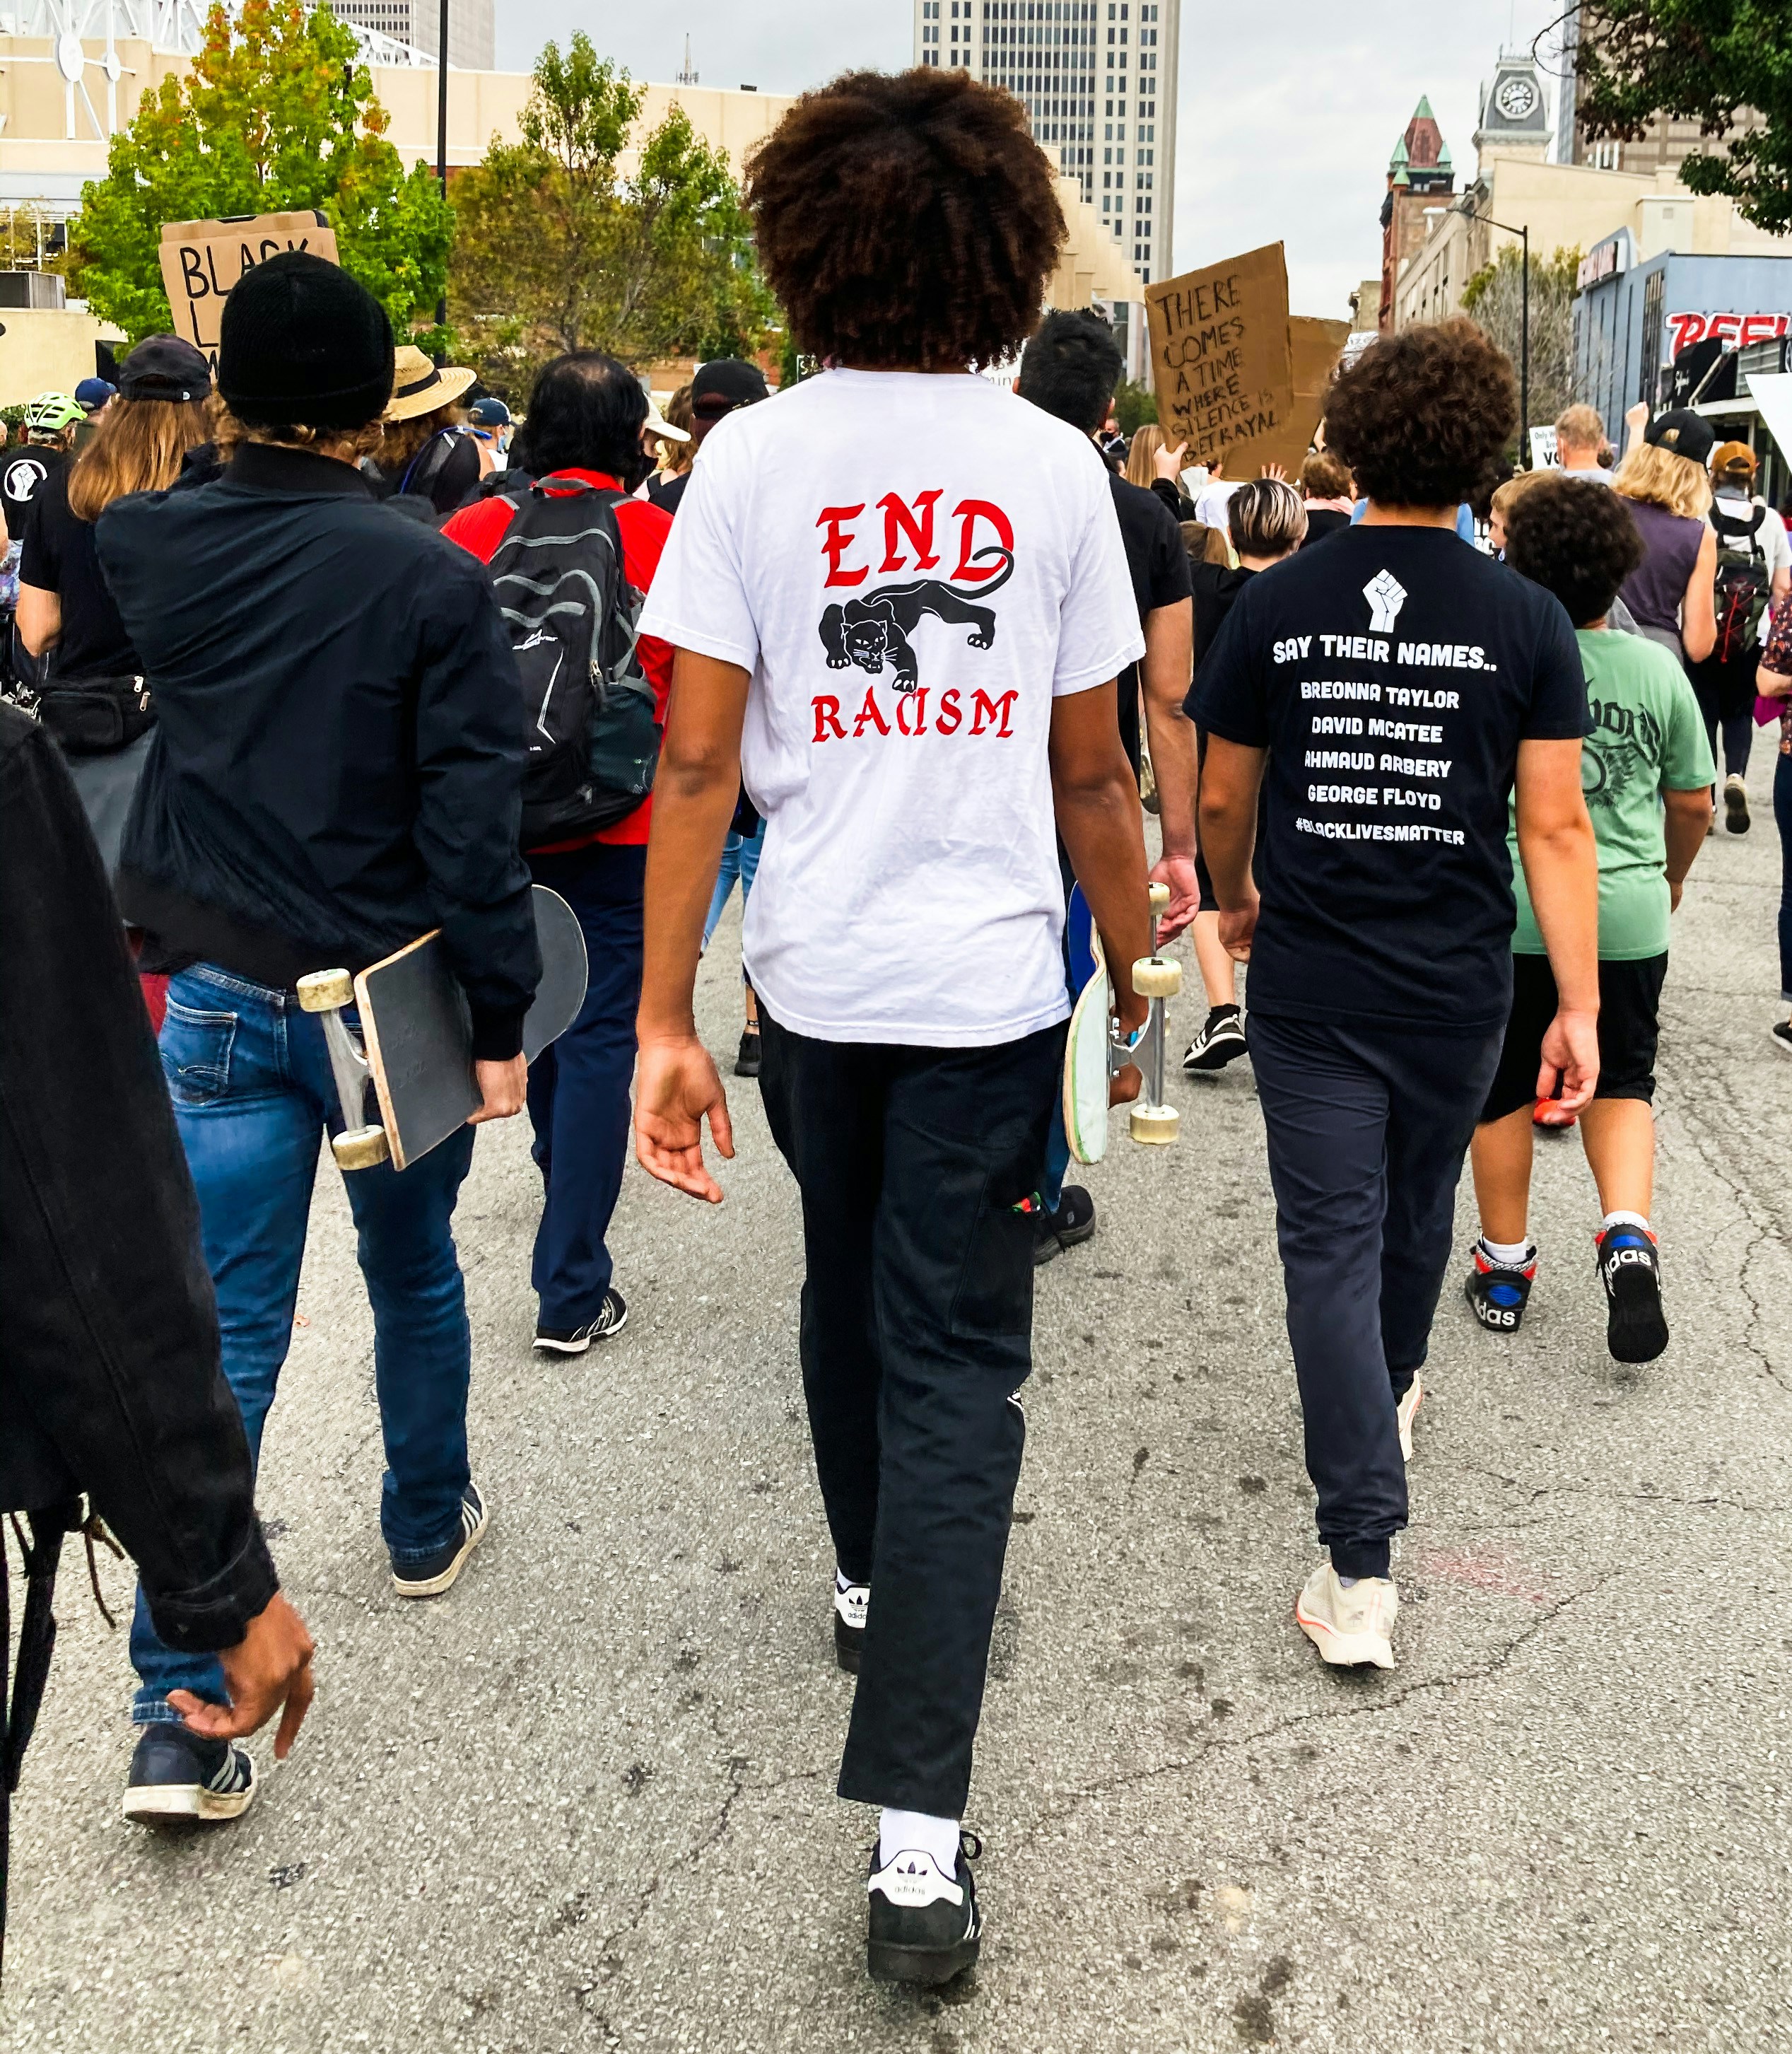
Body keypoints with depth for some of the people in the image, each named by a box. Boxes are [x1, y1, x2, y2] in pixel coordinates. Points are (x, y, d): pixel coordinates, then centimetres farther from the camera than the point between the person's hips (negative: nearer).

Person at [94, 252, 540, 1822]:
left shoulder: (151, 548, -4)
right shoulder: (432, 581, -14)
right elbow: (474, 820, -14)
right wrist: (500, 1016, -7)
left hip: (217, 997, 2)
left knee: (222, 1333, 3)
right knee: (412, 1272, 22)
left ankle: (180, 1704, 0)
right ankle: (428, 1524, 42)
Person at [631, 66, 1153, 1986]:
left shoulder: (751, 456, -5)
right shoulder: (1056, 467, -2)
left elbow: (697, 761, -9)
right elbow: (1093, 772, 1)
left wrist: (665, 1018, -6)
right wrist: (1134, 972, 13)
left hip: (813, 972, 1)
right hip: (988, 981, -1)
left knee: (847, 1287, 24)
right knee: (956, 1360, 1)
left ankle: (870, 1572, 48)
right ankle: (917, 1836, -3)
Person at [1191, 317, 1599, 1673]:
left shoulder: (1277, 605, -4)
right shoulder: (1526, 619, -6)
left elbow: (1221, 800, 5)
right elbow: (1556, 825, -10)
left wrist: (1237, 901, 24)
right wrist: (1581, 1007, -6)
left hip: (1309, 987, -1)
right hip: (1456, 988, 1)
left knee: (1332, 1244, 1)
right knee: (1418, 1213, 23)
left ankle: (1362, 1565, -5)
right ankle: (1393, 1396, 51)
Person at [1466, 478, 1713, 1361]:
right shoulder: (1658, 669, -1)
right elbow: (1693, 801, 7)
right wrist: (1674, 875, 26)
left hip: (1508, 912, -1)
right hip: (1627, 913, 2)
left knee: (1501, 1090, 13)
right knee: (1620, 1082, 17)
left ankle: (1504, 1266, 23)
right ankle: (1628, 1234, -6)